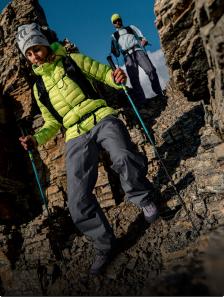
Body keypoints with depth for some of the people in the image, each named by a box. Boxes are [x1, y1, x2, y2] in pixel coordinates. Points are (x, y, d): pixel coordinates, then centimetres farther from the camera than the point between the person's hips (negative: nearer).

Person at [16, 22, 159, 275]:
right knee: (78, 203, -10)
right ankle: (104, 245, 14)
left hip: (101, 119, -2)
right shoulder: (38, 88, 22)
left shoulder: (73, 60, 12)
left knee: (124, 158, -36)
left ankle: (143, 198, -4)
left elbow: (106, 74, 9)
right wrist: (36, 139, 5)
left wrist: (117, 78, -15)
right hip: (76, 136, 3)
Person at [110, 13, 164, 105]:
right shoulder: (114, 35, 30)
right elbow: (117, 53, 21)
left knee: (151, 70, -21)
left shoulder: (131, 27, 31)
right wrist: (113, 52, -2)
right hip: (127, 55, 0)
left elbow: (140, 35, 17)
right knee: (134, 79, -17)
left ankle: (160, 95, -14)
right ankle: (141, 102, -22)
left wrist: (143, 40, -5)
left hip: (138, 50, 0)